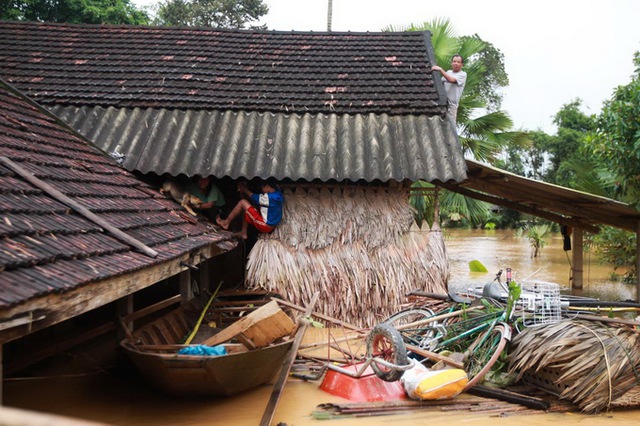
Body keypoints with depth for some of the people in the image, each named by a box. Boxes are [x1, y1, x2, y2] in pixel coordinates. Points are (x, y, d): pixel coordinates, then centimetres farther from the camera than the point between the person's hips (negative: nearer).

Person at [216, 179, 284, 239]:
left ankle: (226, 222, 7)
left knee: (243, 202, -6)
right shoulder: (278, 195, 3)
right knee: (246, 210, 20)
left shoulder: (269, 197, -21)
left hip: (265, 226, -9)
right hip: (270, 226, 9)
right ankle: (244, 233, 19)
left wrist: (243, 188, 10)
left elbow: (253, 197, -7)